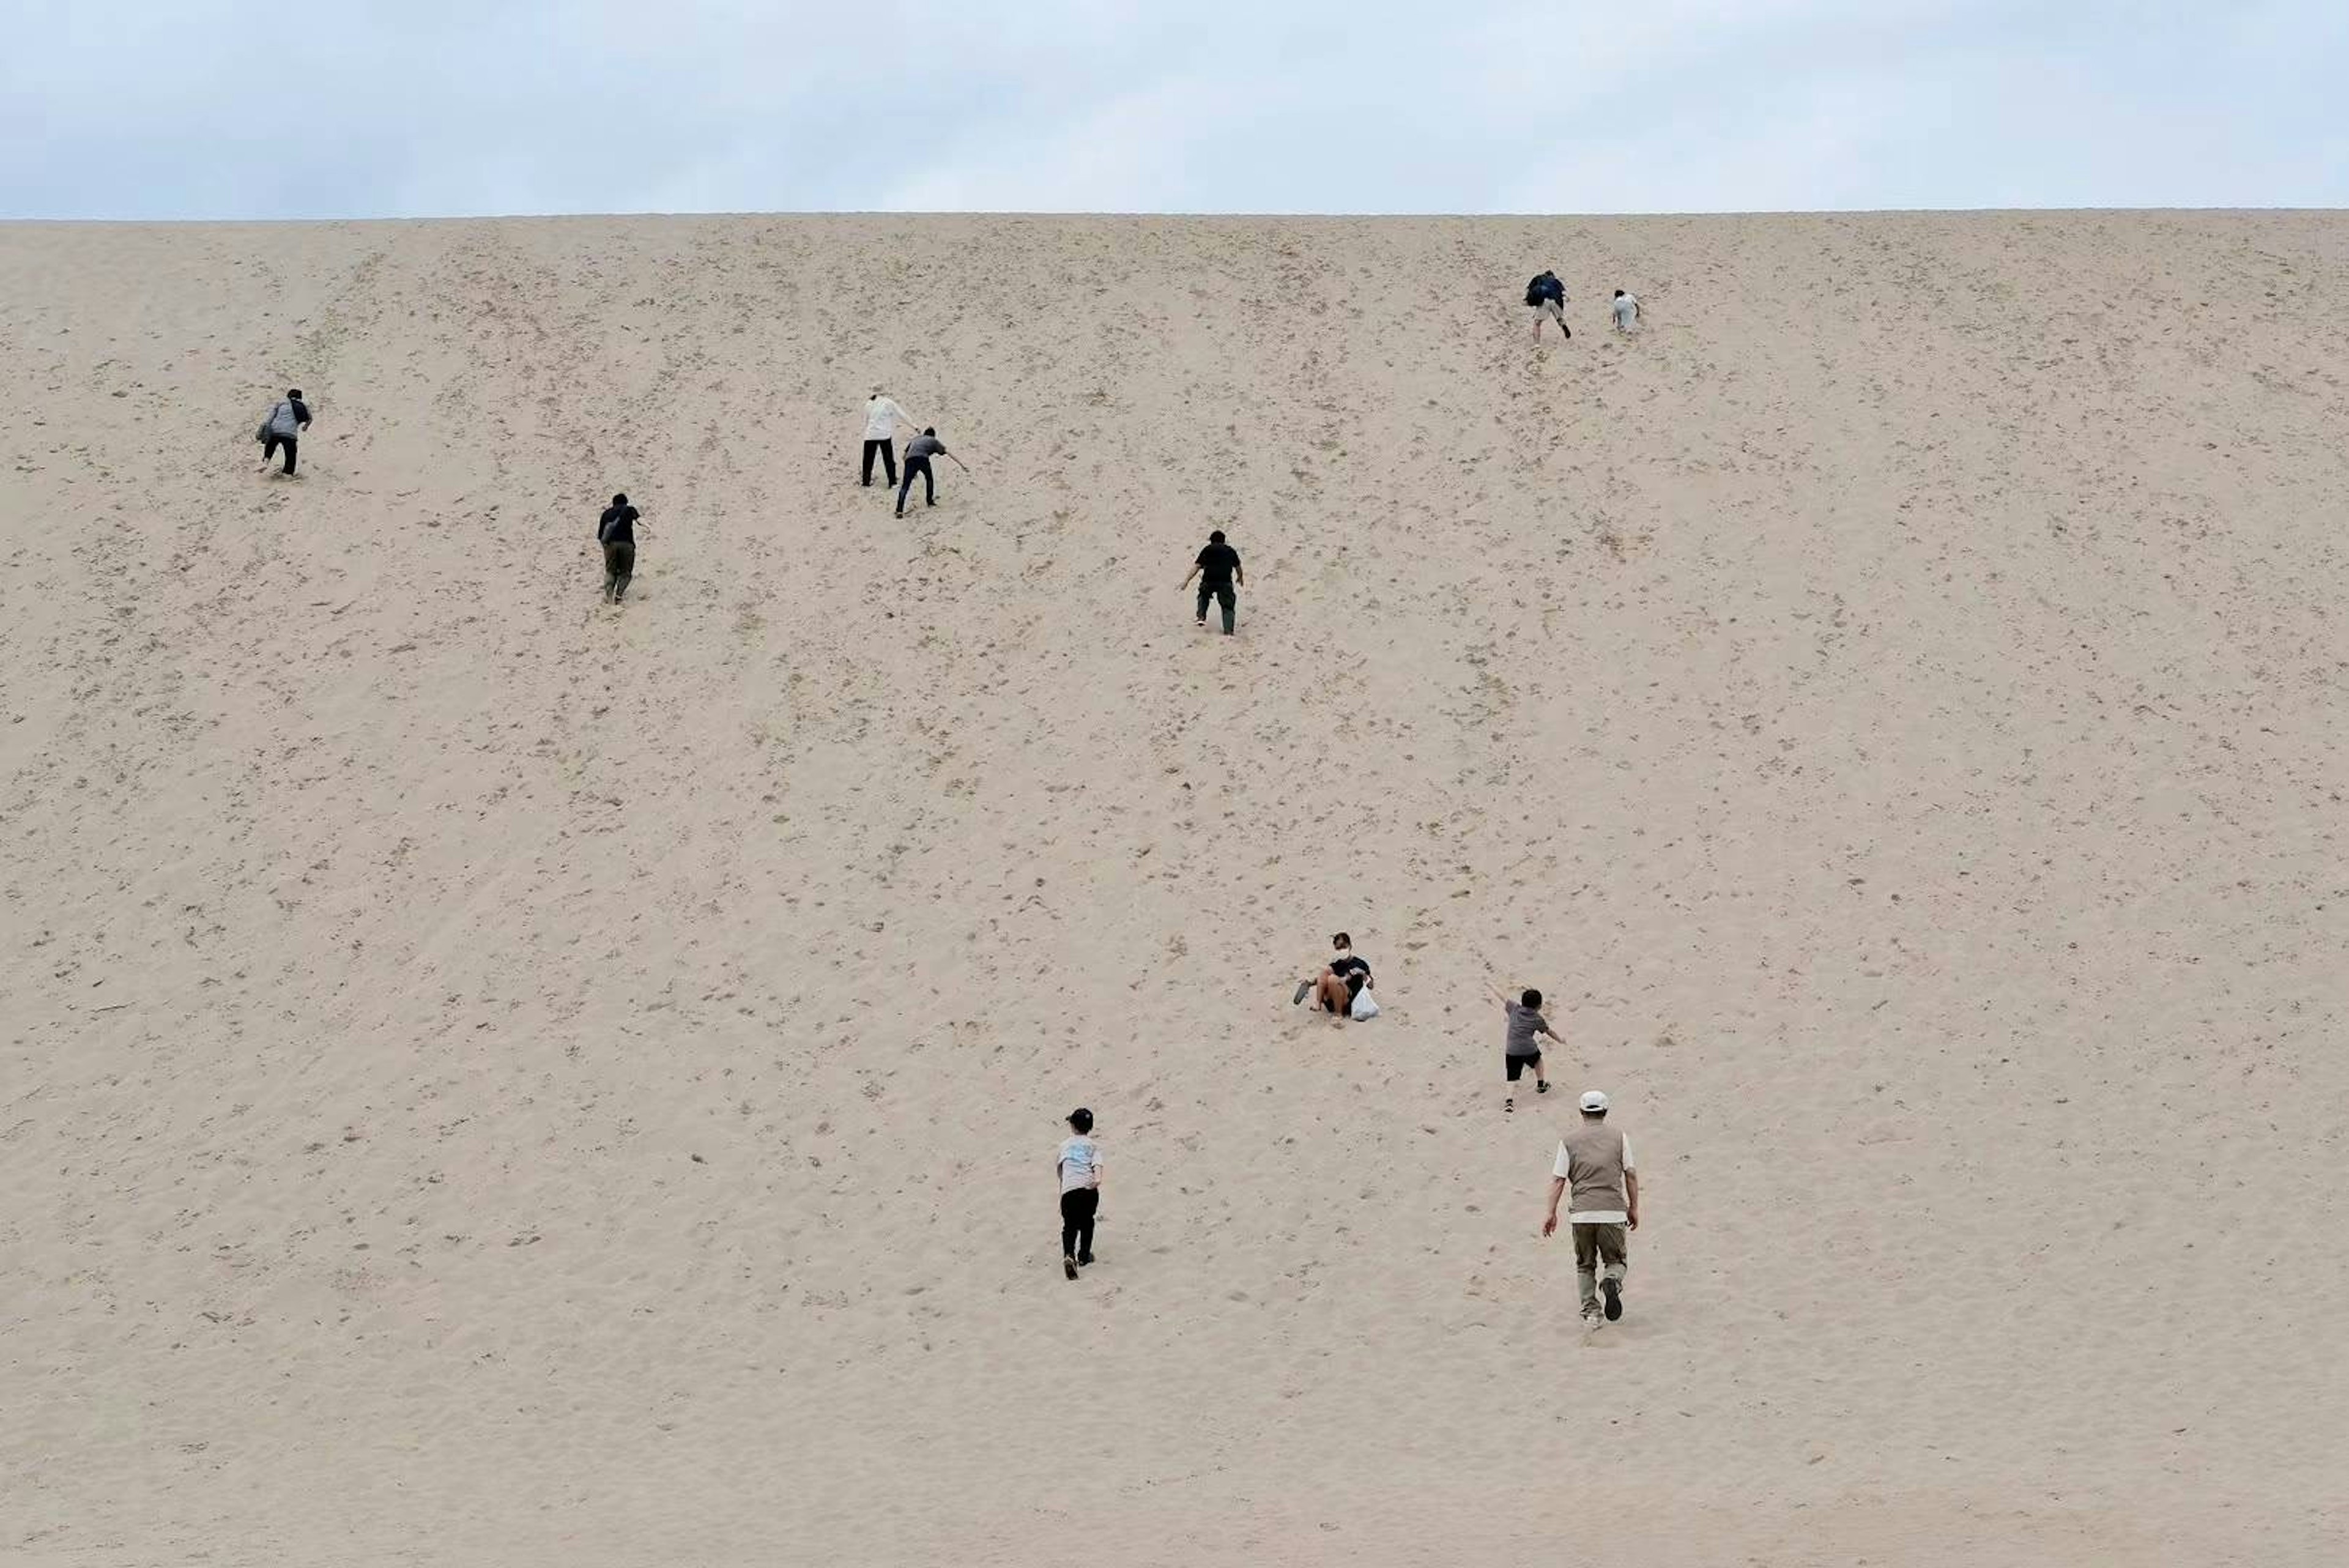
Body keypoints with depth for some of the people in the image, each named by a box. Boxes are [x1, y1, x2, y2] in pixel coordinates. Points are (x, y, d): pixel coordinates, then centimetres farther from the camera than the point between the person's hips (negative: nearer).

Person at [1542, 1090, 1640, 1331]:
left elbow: (1558, 1180, 1)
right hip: (1613, 1211, 0)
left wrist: (1552, 1214, 6)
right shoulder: (1618, 1136, 6)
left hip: (1581, 1212, 0)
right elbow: (1630, 1175, 5)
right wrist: (1634, 1208, 15)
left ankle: (1590, 1312, 4)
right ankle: (1612, 1282, -21)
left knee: (1585, 1266, 15)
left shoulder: (1569, 1141, 5)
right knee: (1617, 1260, 12)